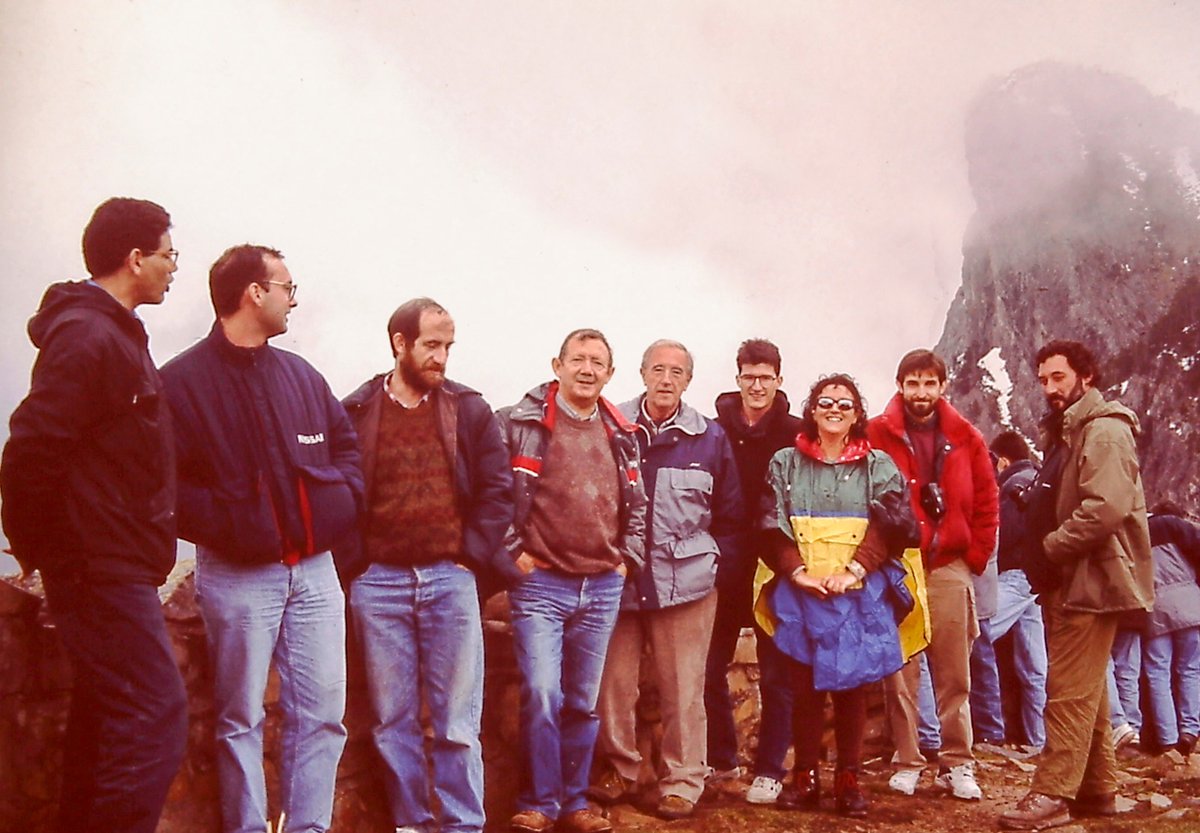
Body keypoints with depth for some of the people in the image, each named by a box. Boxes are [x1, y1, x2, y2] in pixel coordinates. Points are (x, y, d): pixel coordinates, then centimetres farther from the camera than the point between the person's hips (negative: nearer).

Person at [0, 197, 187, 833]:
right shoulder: (89, 338, -17)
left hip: (109, 567, 10)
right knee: (155, 719, -11)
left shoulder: (114, 333, 15)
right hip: (101, 568, -10)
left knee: (104, 719, 17)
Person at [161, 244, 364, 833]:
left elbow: (345, 442, 22)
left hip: (314, 569, 5)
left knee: (322, 712, 5)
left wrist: (344, 499, 6)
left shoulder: (299, 374, 12)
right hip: (238, 574, -5)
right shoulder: (183, 380, -5)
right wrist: (221, 525, -18)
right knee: (241, 718, 5)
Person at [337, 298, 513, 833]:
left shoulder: (469, 411, 6)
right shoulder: (355, 413, 4)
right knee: (393, 719, 7)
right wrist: (352, 564, -4)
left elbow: (497, 491, 4)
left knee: (458, 721, 3)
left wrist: (471, 558, -3)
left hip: (451, 579, 0)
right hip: (378, 584, 0)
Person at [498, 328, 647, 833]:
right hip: (540, 583, -4)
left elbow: (636, 504, 21)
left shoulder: (621, 435, 12)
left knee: (584, 701, 10)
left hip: (604, 587, 4)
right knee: (542, 696, -10)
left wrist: (627, 557, 11)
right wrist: (514, 551, -8)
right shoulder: (521, 424, -3)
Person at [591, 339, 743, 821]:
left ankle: (682, 782, 14)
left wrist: (713, 563, 4)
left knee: (683, 689, 3)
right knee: (614, 682, 4)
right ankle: (619, 768, 22)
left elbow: (731, 515, 10)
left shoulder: (710, 438, 4)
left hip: (686, 583, 0)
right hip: (619, 580, 0)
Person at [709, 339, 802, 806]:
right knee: (710, 666, 8)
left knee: (776, 672, 6)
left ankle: (770, 770, 17)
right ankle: (719, 758, 26)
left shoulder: (795, 435, -4)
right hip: (725, 565, 2)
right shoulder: (717, 429, 0)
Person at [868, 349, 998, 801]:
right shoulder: (876, 436, -2)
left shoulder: (966, 439, 7)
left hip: (948, 569, 2)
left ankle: (956, 765, 13)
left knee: (954, 675, 4)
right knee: (899, 673, 2)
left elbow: (986, 505, 10)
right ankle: (906, 763, 12)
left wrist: (976, 557, 3)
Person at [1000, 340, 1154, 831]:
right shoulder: (1064, 432, 19)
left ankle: (1053, 793, -6)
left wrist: (1049, 550, -17)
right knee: (1086, 689, 14)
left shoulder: (1105, 431, -13)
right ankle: (1097, 787, 22)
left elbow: (1105, 509, -25)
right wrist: (1043, 557, 12)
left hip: (1091, 579, -10)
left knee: (1070, 689, -9)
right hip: (1066, 579, 10)